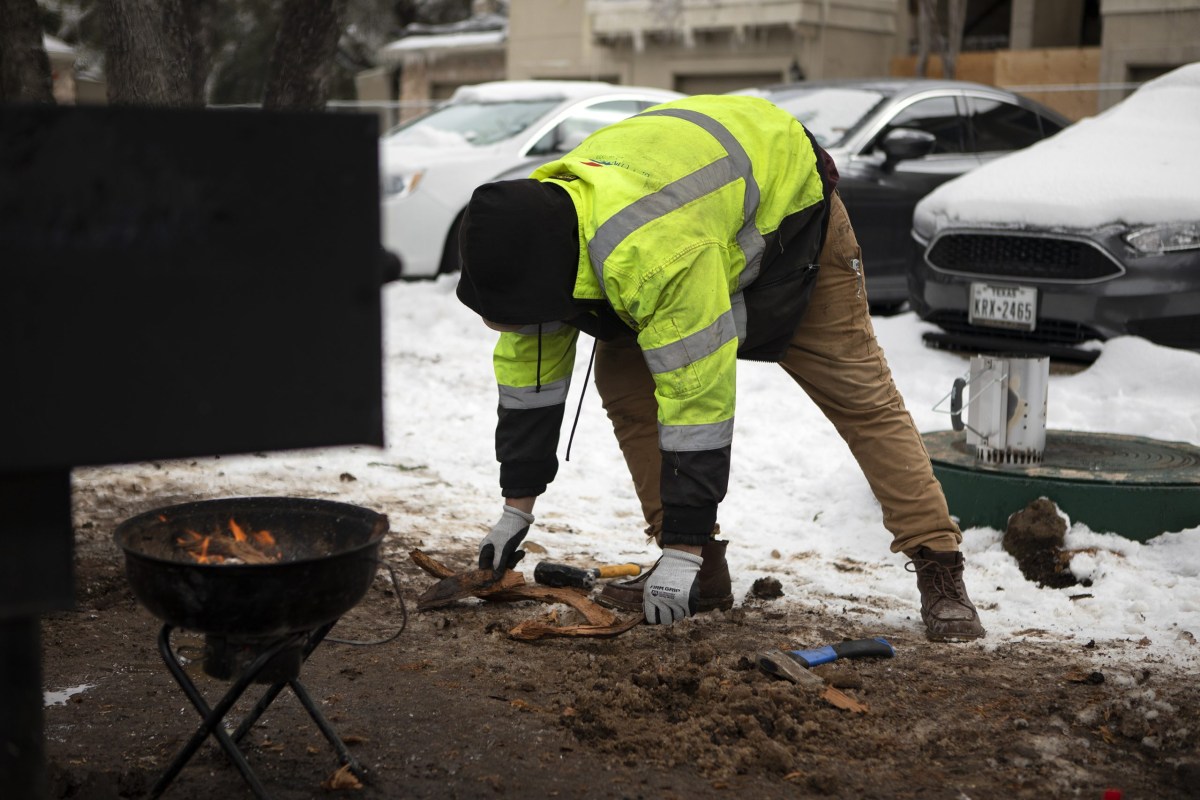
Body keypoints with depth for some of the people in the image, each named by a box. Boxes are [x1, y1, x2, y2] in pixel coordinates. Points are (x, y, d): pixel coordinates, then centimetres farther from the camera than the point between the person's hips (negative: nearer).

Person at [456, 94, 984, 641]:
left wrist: (683, 546, -34)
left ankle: (938, 568, -2)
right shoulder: (532, 231, -20)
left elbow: (699, 395, -42)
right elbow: (526, 364, -8)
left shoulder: (654, 252, -46)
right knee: (621, 378, -7)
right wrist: (516, 507, -4)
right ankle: (702, 572, -1)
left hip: (787, 200, -7)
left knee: (862, 398, -10)